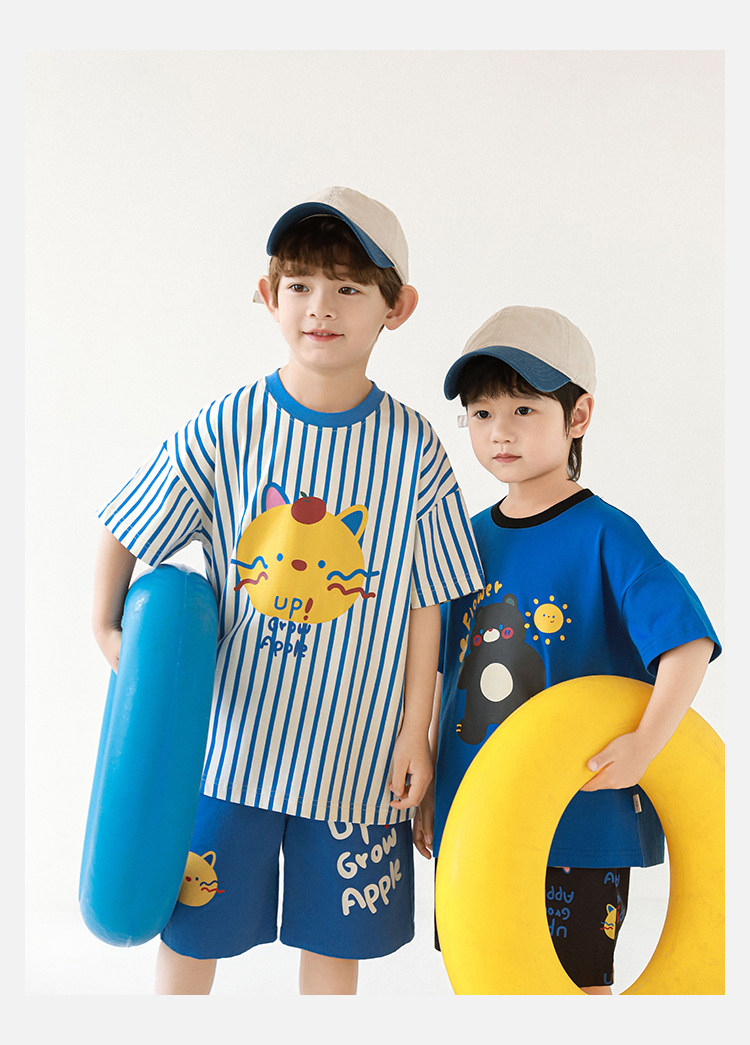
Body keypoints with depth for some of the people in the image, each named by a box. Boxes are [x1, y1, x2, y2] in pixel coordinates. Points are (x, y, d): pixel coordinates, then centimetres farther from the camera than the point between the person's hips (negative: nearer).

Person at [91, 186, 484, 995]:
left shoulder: (413, 449, -8)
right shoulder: (224, 429, -9)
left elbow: (426, 601, -3)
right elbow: (125, 532, 2)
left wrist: (415, 732, -1)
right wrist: (106, 629, -9)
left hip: (354, 745, 1)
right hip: (226, 736, 0)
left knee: (336, 937, 17)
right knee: (189, 927, 15)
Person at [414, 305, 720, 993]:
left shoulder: (605, 535, -12)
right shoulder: (471, 538, 4)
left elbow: (688, 641, -19)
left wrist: (645, 744, -32)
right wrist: (429, 788, 13)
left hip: (580, 815, -5)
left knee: (576, 980, 8)